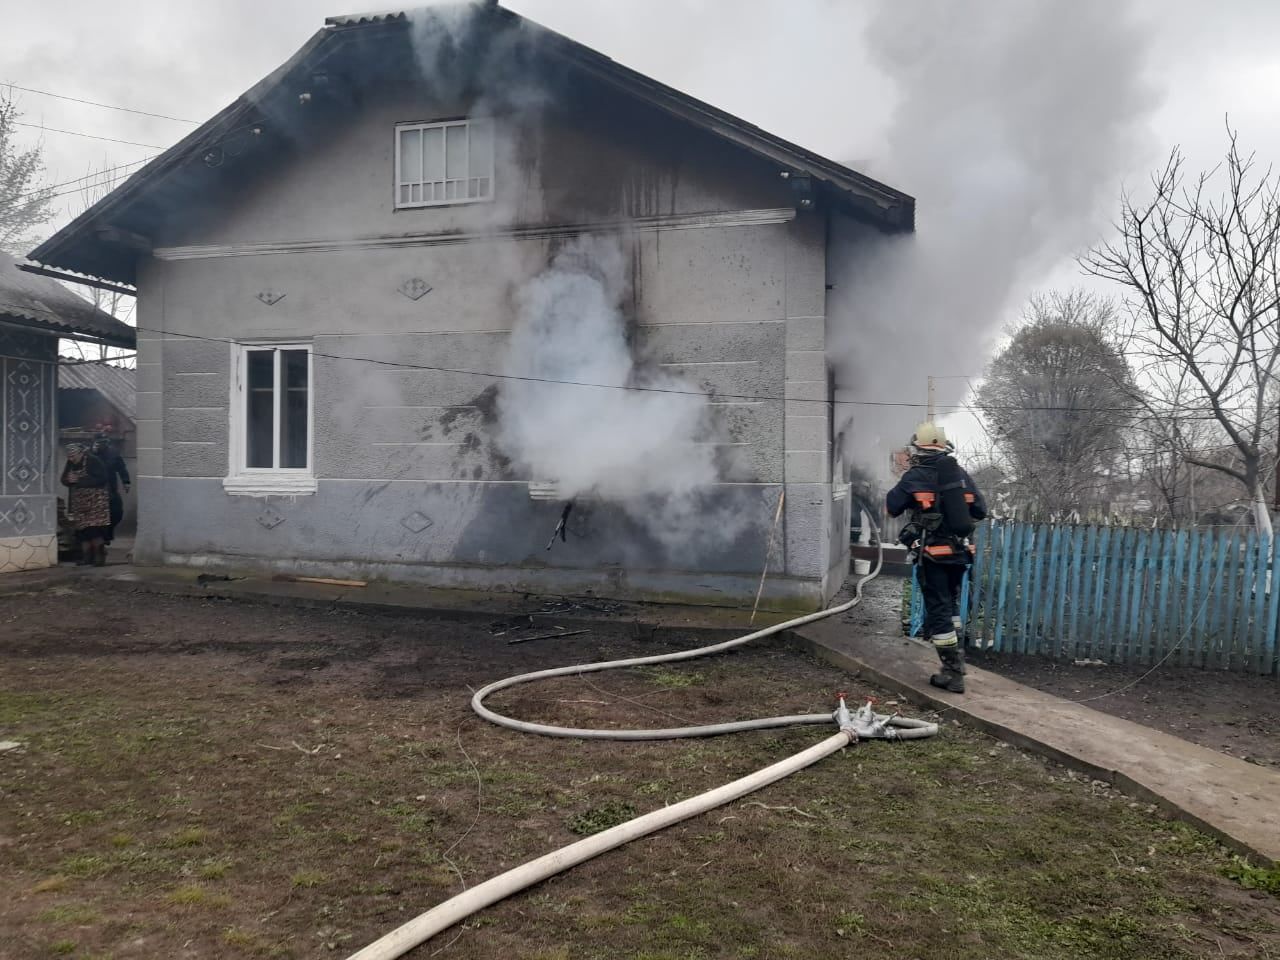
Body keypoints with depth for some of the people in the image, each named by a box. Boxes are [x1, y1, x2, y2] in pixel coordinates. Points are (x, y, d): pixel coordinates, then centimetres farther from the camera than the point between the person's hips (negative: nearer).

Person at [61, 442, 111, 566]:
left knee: (94, 529, -12)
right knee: (82, 530, 3)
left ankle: (99, 554, -3)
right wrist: (69, 479, -11)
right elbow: (64, 480, 14)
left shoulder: (93, 461, -12)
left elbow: (101, 479, -19)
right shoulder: (71, 464, 8)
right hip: (79, 503, 6)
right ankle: (86, 556, 9)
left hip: (95, 501, -6)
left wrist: (79, 480, -19)